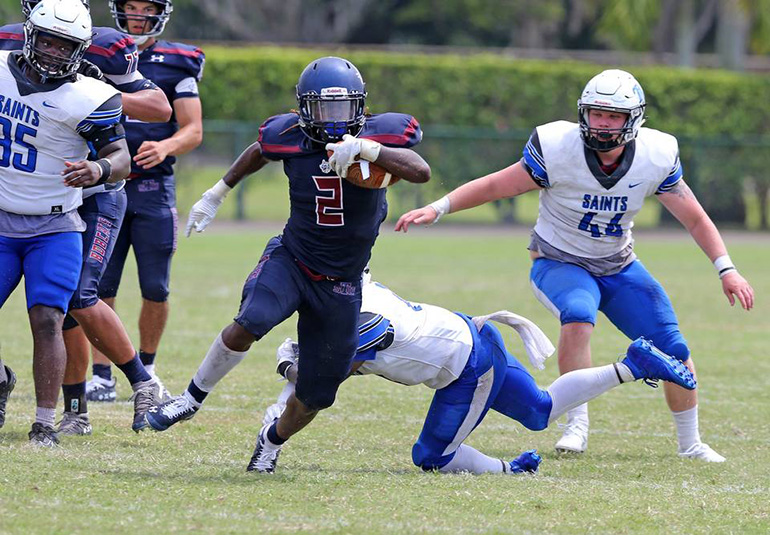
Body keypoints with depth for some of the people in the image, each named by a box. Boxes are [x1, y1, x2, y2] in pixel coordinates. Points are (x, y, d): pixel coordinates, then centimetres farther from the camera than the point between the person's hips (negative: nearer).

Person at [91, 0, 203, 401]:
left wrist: (165, 147, -21)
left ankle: (146, 369, 18)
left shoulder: (176, 64, 3)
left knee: (155, 289, 1)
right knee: (100, 287, -5)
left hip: (153, 188, -1)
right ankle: (101, 375, 0)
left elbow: (193, 130, -2)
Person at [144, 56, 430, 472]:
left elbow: (422, 172, -29)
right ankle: (192, 398, -12)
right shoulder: (289, 136, -8)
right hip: (290, 260, 0)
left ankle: (273, 439, 38)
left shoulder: (380, 133, -14)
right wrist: (216, 194, 22)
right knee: (249, 324, -32)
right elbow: (259, 153, 15)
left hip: (341, 284, 0)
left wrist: (366, 148, -40)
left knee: (315, 395, 6)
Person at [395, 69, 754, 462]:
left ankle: (690, 442, 20)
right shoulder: (557, 149, -24)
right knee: (578, 317, -36)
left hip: (619, 267, 3)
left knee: (673, 349, -3)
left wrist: (726, 269, -11)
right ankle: (577, 425, -22)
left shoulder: (656, 158, -15)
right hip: (560, 263, -3)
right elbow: (496, 186, -14)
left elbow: (695, 218, -4)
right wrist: (437, 209, -21)